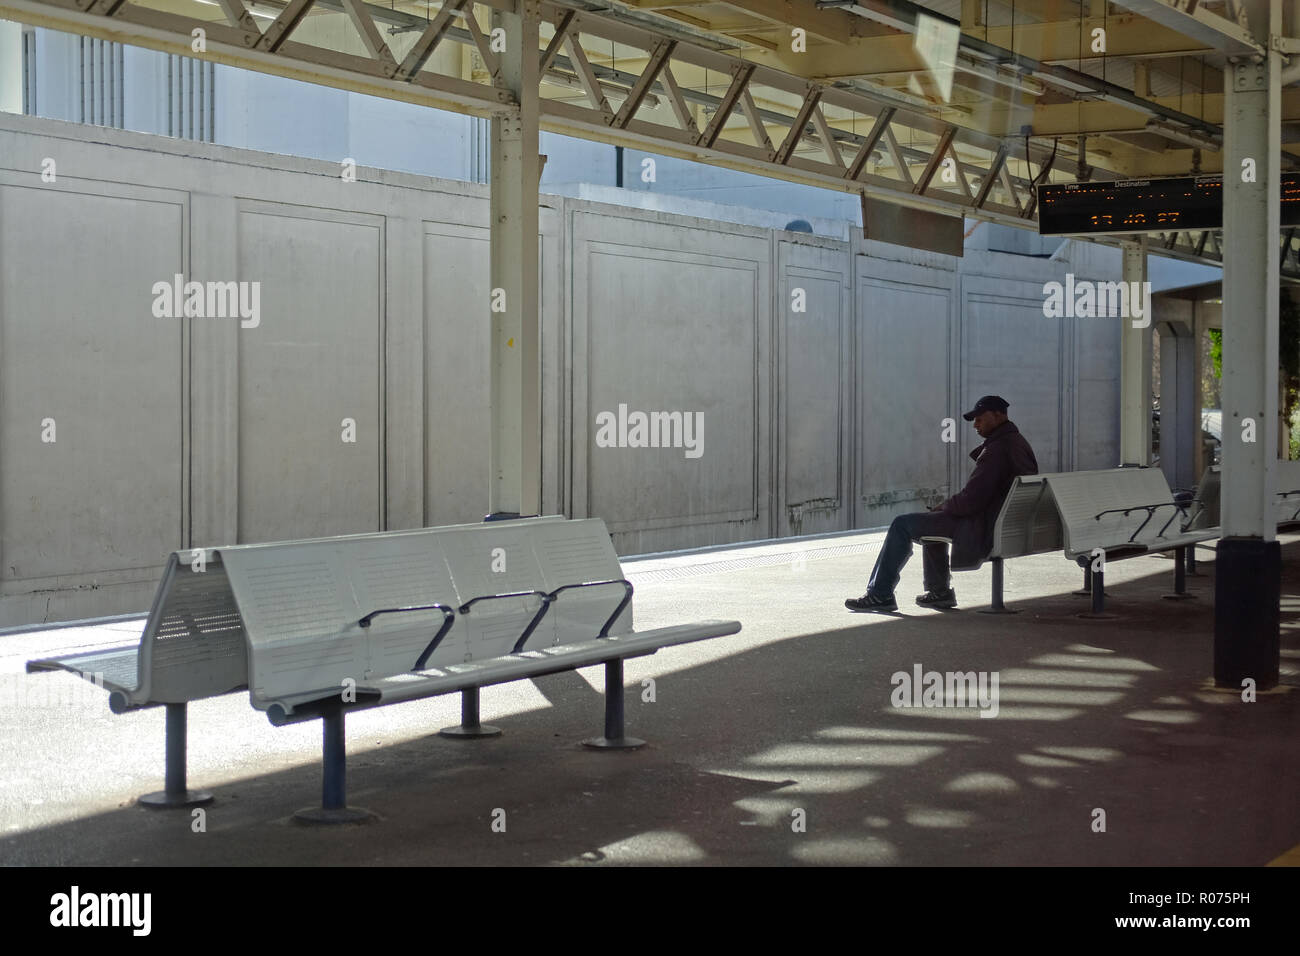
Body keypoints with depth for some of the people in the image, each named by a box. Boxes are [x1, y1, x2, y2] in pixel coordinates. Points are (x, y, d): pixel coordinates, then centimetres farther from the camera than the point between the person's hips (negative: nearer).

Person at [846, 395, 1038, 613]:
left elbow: (970, 501, -24)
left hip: (980, 530, -11)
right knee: (931, 520, 31)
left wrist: (944, 507, -4)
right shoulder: (1018, 443, 11)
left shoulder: (998, 450, -22)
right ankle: (939, 591, 31)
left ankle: (880, 595, -1)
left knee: (902, 525, -5)